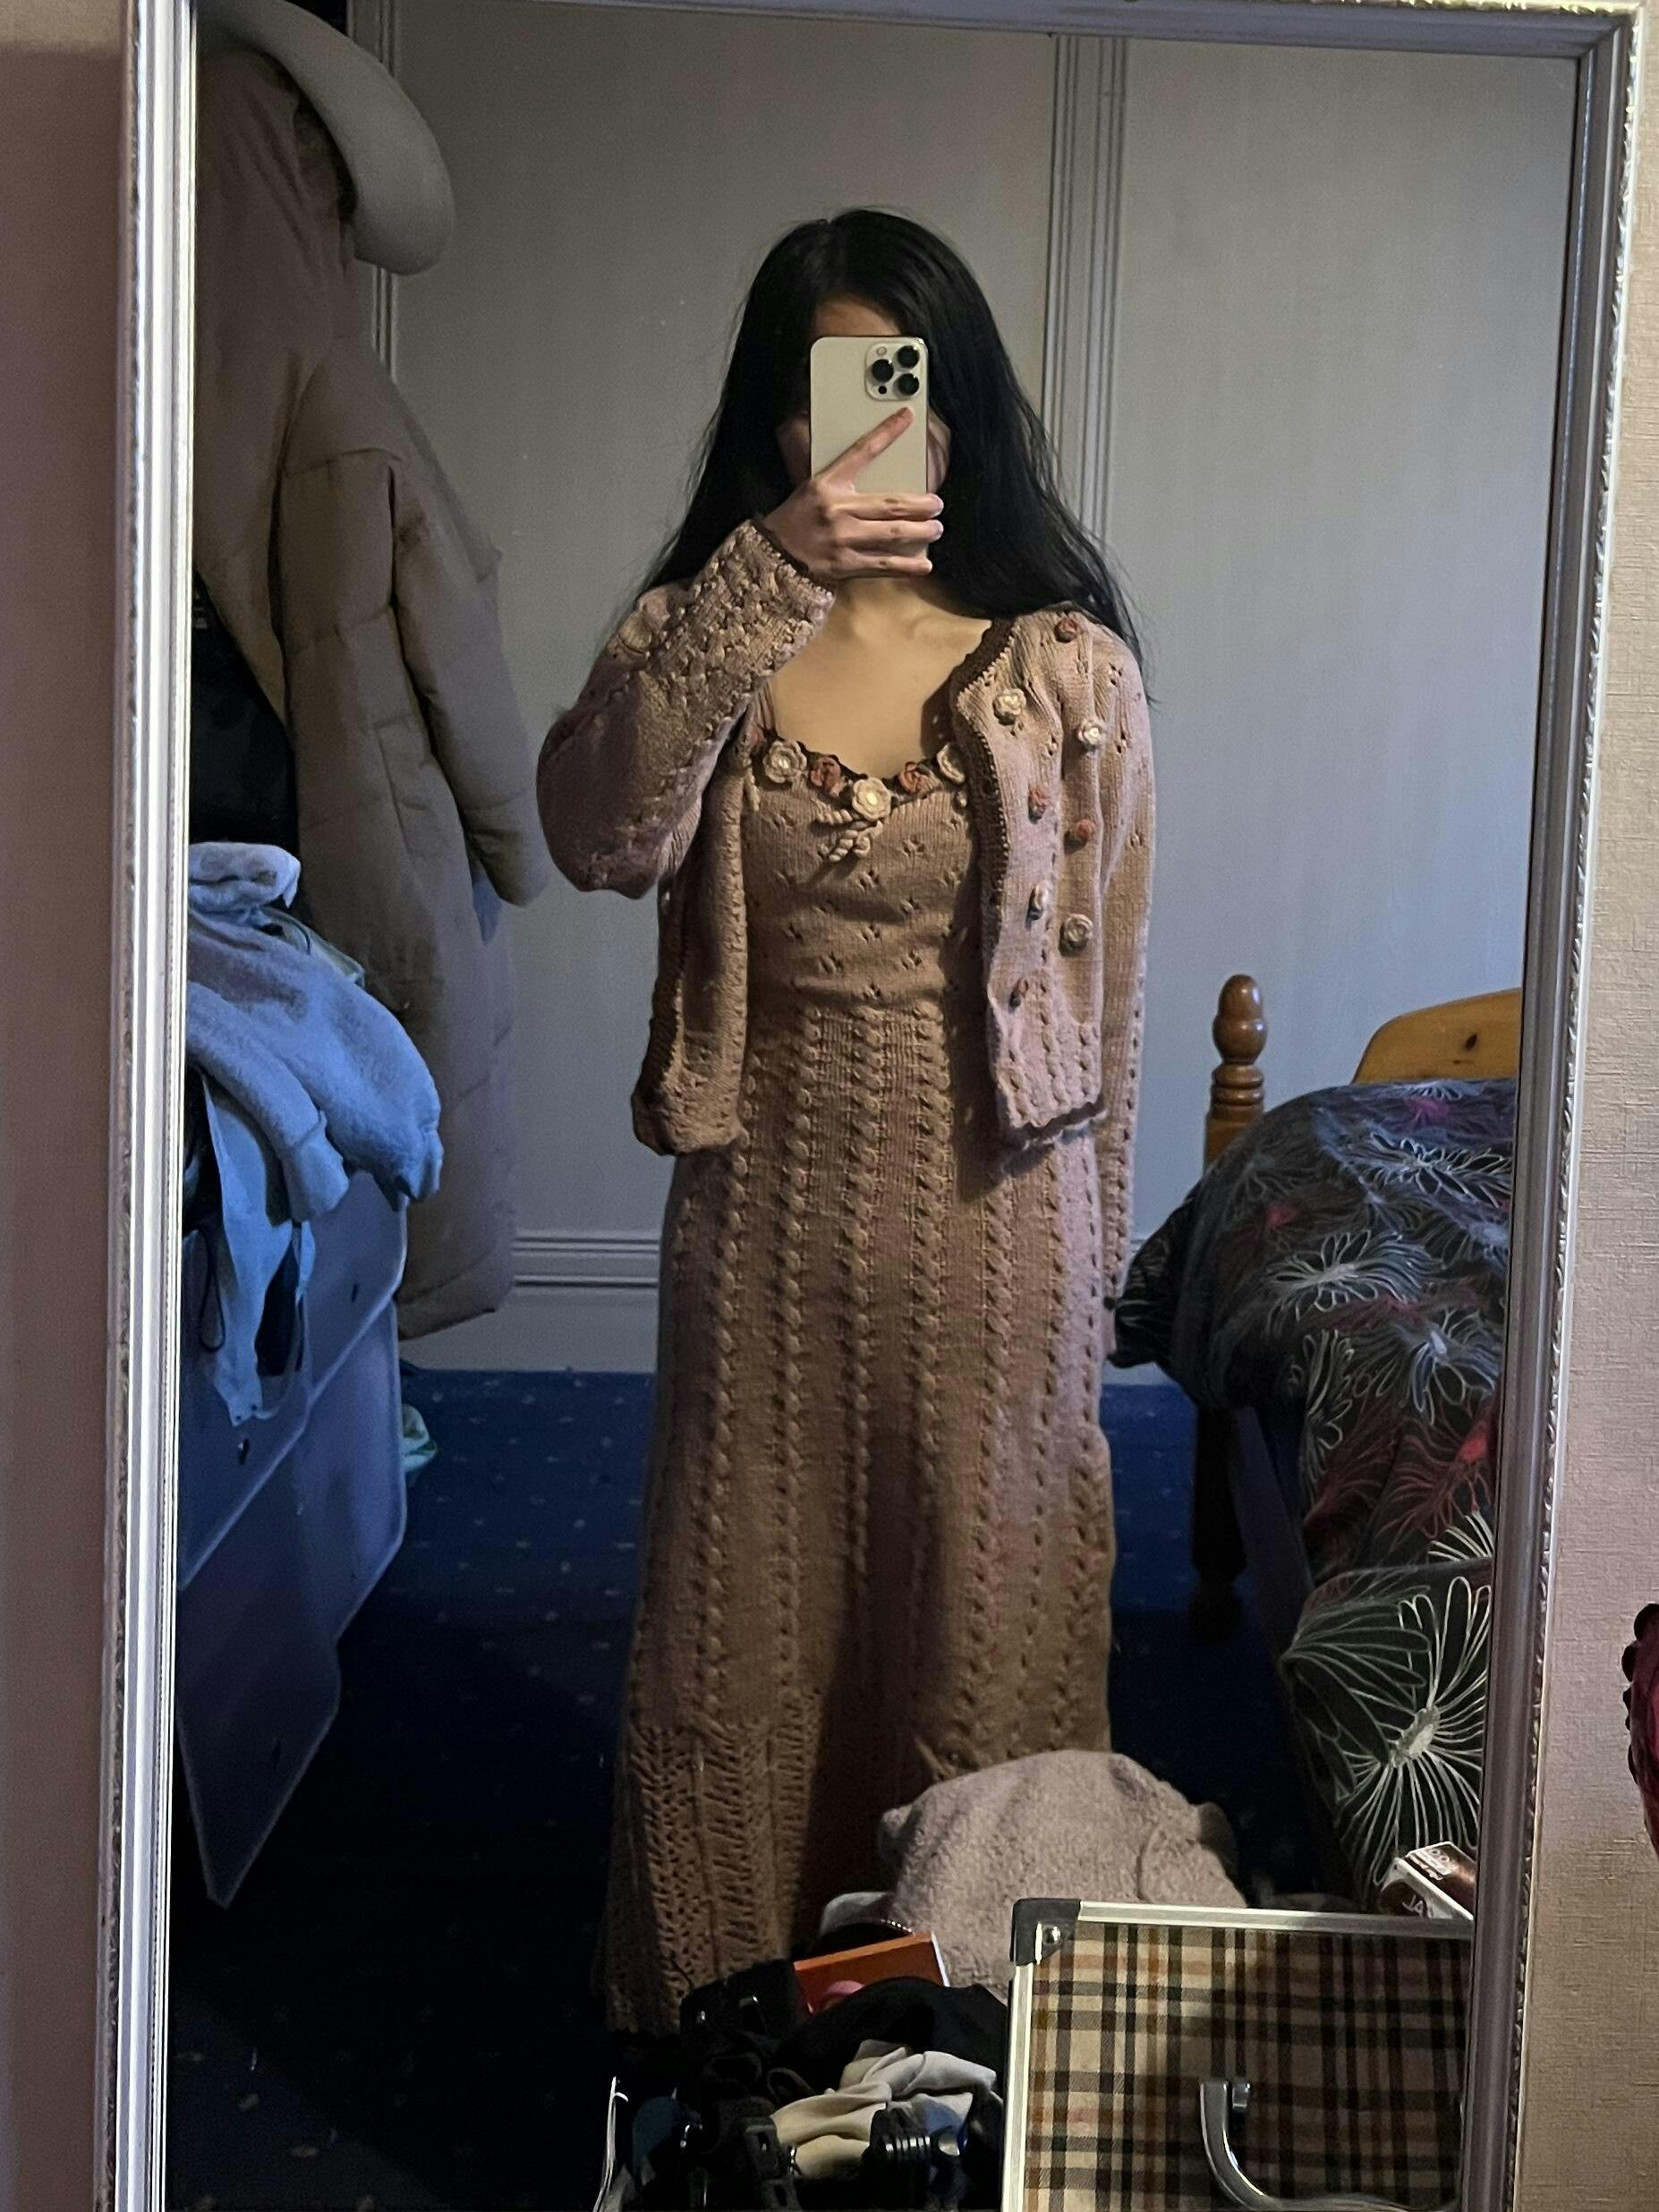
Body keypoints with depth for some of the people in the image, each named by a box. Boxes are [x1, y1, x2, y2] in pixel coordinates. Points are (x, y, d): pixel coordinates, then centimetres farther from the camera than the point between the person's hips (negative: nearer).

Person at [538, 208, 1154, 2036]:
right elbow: (598, 835, -21)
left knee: (979, 1630, 10)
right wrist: (766, 579, -30)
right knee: (738, 1629, 11)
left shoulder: (1066, 664, -2)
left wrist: (1088, 1262, 2)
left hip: (991, 1214, -1)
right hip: (765, 1209, 1)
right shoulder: (699, 628, 0)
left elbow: (1103, 982, 1)